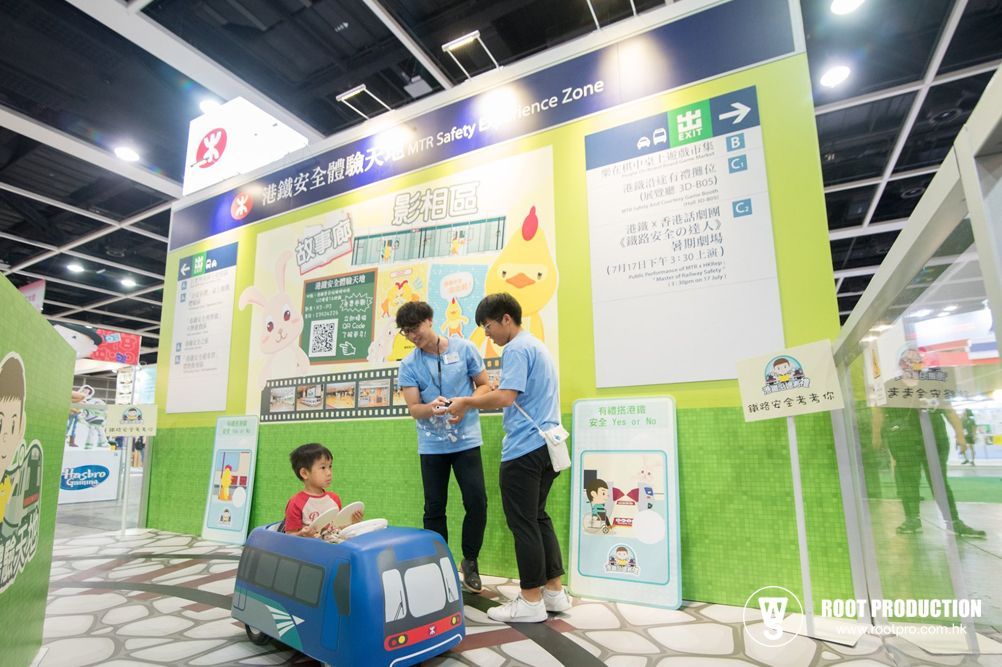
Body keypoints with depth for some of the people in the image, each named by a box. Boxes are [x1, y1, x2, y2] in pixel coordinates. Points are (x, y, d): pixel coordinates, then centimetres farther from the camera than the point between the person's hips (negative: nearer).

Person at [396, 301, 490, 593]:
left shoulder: (464, 349, -4)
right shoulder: (408, 365, -2)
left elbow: (484, 386, 2)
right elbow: (414, 409, -7)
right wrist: (433, 407, -30)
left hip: (466, 439, -1)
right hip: (432, 445, 1)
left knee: (476, 502, -3)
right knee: (434, 508, 8)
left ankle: (470, 561, 21)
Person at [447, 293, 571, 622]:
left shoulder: (517, 349, -12)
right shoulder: (537, 345, 19)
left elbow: (504, 397, -24)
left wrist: (466, 402, -10)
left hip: (524, 449, -10)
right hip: (545, 444, 10)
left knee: (523, 522, 1)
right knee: (538, 517, 17)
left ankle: (531, 601, 12)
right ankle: (554, 592, 24)